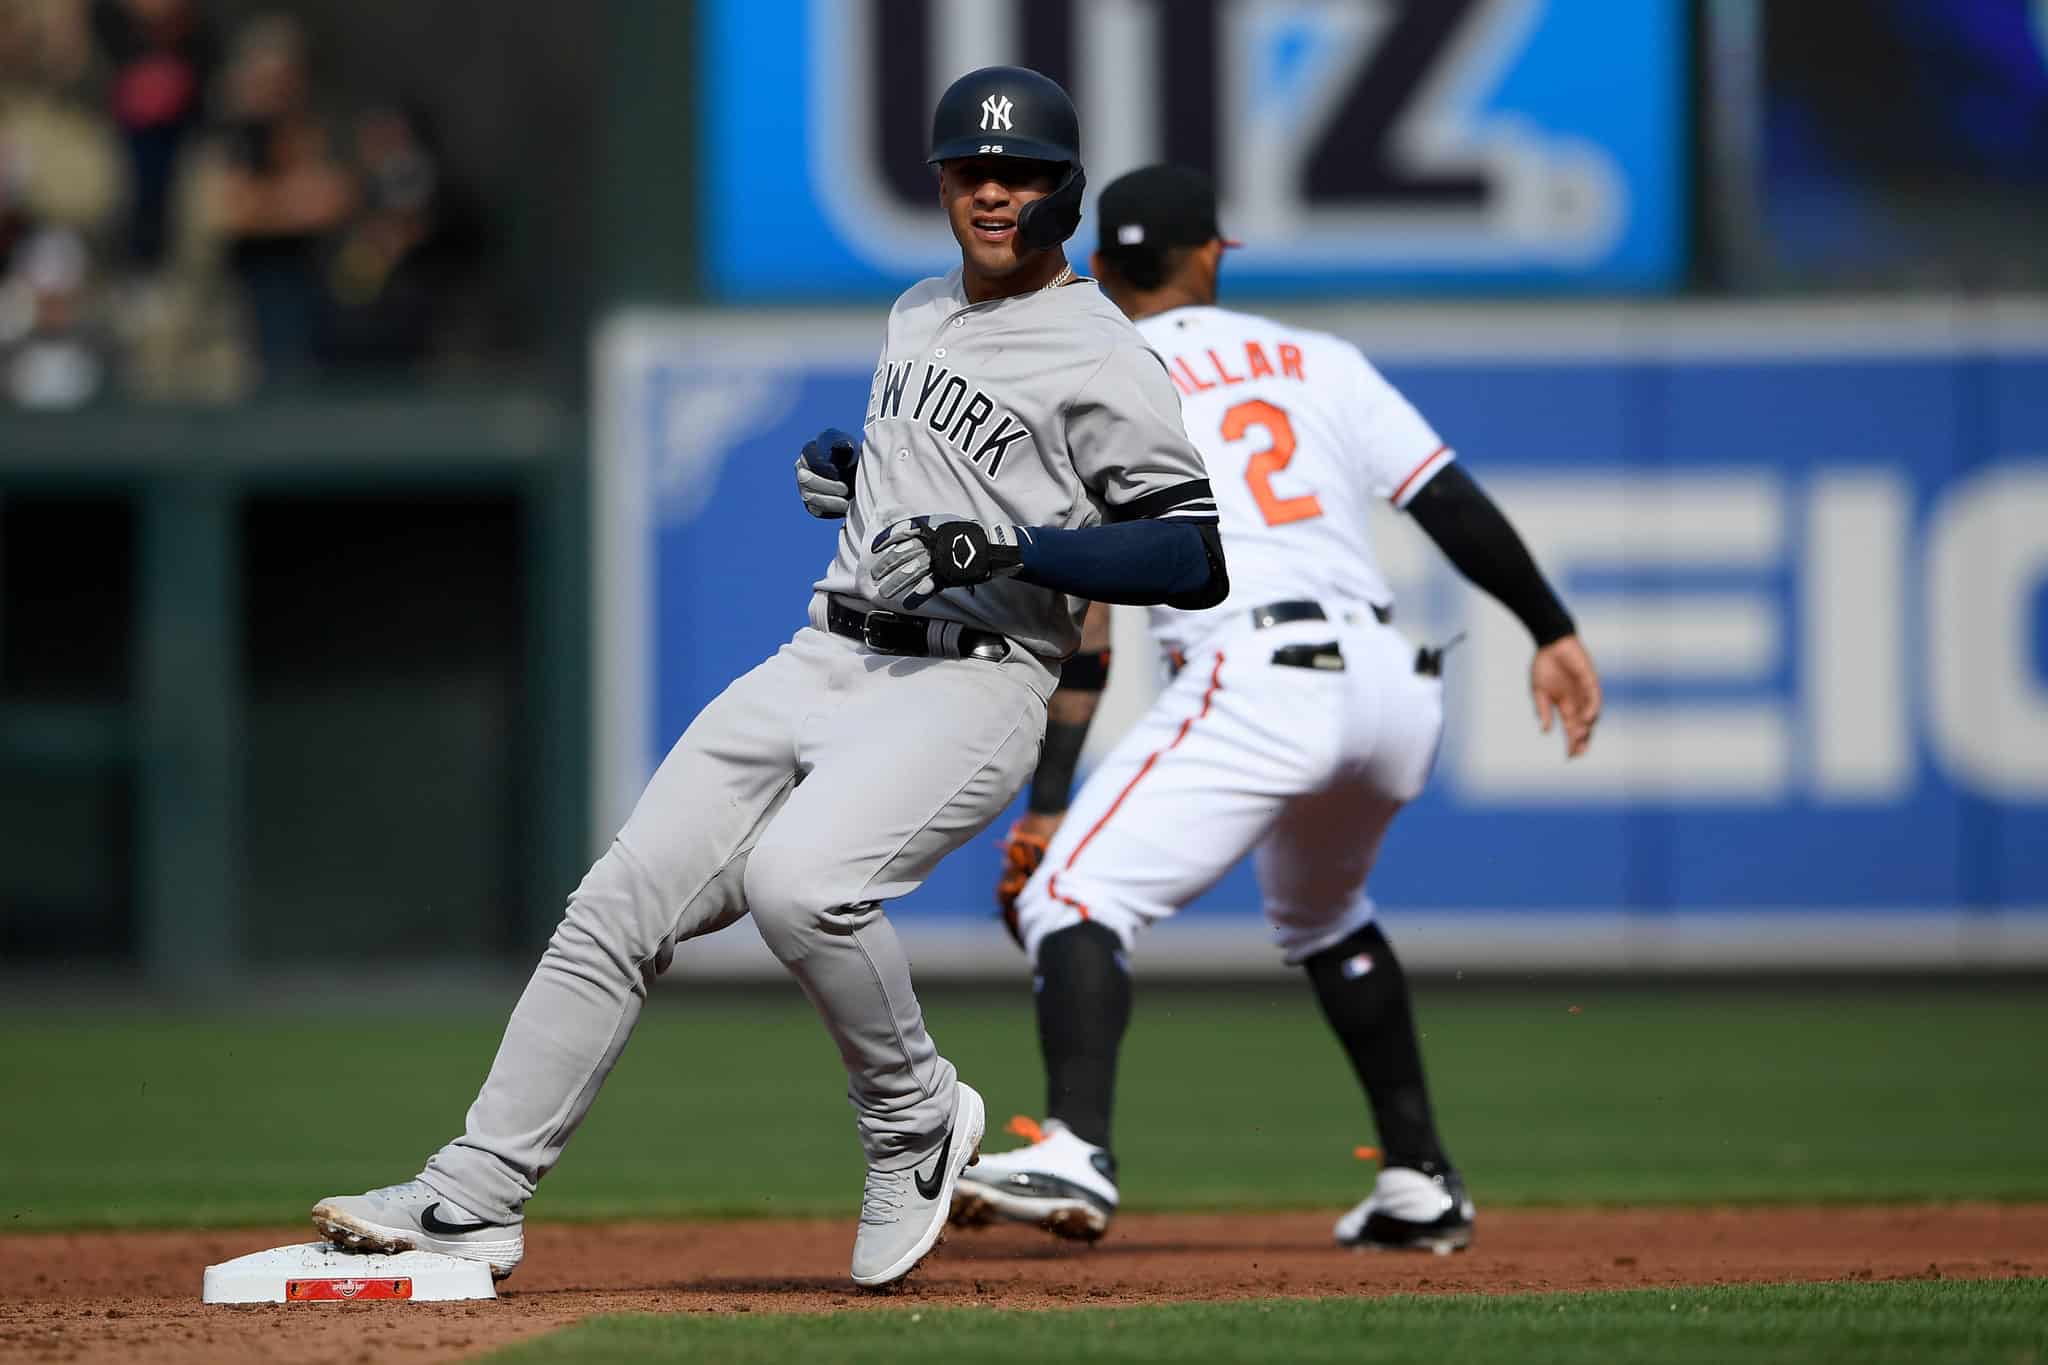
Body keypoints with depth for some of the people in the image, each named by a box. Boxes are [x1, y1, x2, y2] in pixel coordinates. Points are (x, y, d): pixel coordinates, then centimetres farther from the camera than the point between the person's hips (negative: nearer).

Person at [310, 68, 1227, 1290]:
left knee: (797, 877, -33)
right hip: (821, 669, 8)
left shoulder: (1104, 360, -8)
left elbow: (1199, 560, -15)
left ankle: (916, 1120, -8)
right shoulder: (919, 317, 18)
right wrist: (848, 470, 13)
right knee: (620, 903, -1)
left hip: (967, 683, -8)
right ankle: (476, 1198, 5)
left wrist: (1000, 548, -22)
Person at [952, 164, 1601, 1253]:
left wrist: (1049, 802, 1)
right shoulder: (1317, 361, 21)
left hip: (1256, 680, -6)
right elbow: (1458, 508, 14)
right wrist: (1554, 633, 21)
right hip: (1392, 682, 6)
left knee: (1074, 894, -12)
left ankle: (1074, 1153, -36)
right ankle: (1420, 1187, 29)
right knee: (1321, 915, 32)